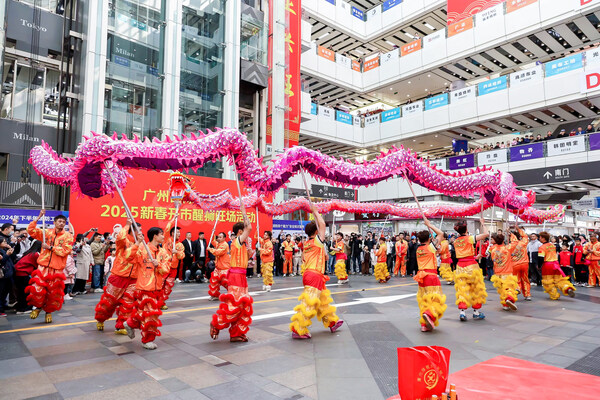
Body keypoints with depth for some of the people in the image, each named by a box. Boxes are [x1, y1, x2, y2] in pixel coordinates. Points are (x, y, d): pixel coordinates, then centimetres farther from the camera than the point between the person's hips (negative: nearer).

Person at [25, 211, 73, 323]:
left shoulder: (67, 236, -1)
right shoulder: (47, 232, 8)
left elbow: (65, 251, -11)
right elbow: (31, 231, 4)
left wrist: (50, 247, -11)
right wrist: (38, 218, -2)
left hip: (57, 269, -1)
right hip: (43, 266, 1)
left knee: (53, 292, 6)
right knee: (37, 288, -7)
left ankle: (49, 311, 28)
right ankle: (38, 307, 22)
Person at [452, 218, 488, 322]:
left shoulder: (456, 241, 8)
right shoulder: (470, 238, -8)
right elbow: (486, 234, -9)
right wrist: (483, 223, 6)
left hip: (460, 266, 4)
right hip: (471, 266, -4)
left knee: (462, 289, 5)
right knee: (476, 289, 10)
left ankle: (462, 312, -5)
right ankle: (476, 312, 17)